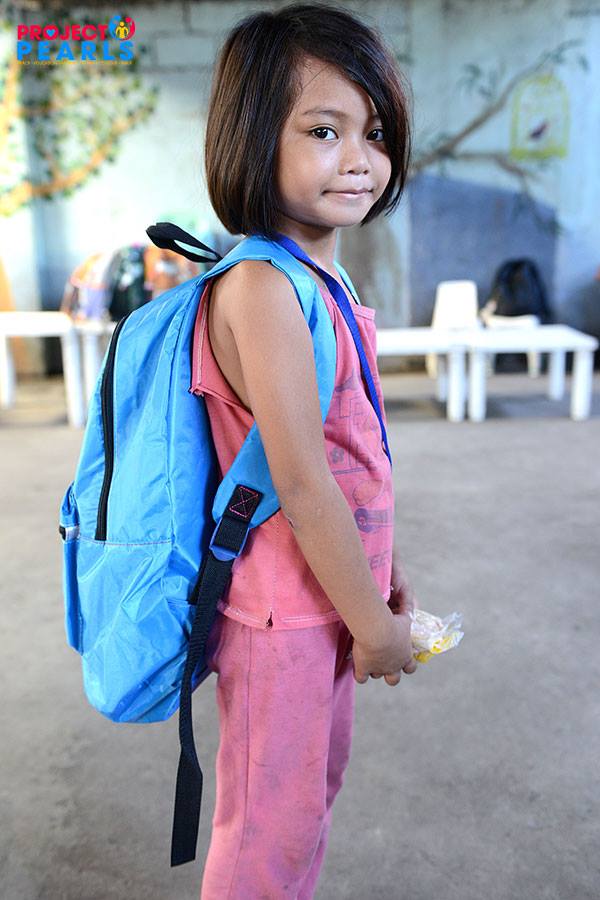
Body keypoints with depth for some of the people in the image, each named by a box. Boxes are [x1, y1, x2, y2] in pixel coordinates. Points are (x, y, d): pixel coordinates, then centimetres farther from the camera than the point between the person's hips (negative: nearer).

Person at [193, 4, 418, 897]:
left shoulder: (324, 280, 5)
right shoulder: (263, 289, -23)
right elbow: (299, 480, -24)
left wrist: (385, 571, 16)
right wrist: (375, 621, -15)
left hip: (329, 600, 9)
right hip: (282, 614, -9)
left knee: (316, 785, 27)